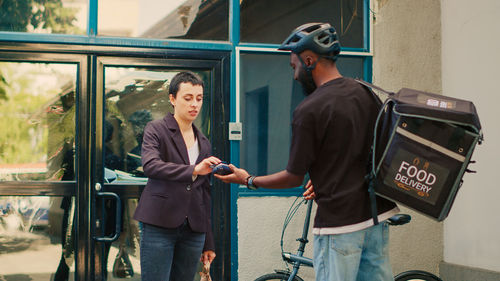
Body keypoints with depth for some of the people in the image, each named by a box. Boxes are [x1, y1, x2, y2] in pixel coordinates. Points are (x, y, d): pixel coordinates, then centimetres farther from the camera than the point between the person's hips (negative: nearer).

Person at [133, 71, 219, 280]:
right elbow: (150, 165, -18)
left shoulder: (203, 143, 18)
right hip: (160, 226, -5)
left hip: (193, 231, 5)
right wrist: (193, 170, -31)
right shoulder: (156, 130, 2)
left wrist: (208, 243, 17)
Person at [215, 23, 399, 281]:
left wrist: (248, 180, 7)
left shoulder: (308, 110, -15)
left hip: (340, 221, -7)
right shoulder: (367, 93, 6)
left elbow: (294, 178, -8)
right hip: (378, 214, 7)